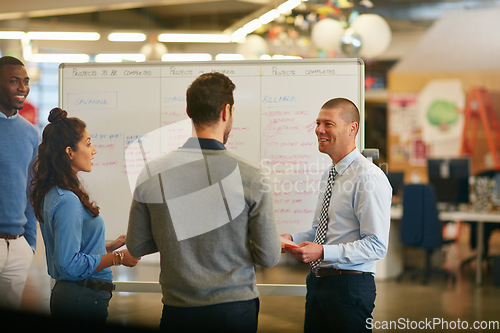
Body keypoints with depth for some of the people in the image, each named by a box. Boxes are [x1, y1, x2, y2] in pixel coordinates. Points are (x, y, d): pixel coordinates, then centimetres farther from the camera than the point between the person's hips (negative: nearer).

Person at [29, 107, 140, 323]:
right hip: (85, 298, -10)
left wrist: (110, 246, 13)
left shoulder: (52, 194, 11)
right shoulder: (68, 201, -20)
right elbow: (70, 264, -23)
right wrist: (118, 258, -15)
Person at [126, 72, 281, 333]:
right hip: (236, 309, -1)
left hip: (178, 311, 2)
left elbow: (136, 247, 4)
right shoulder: (250, 177, -12)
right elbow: (268, 257, -8)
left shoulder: (152, 173, -6)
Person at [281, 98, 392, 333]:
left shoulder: (369, 177, -15)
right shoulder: (329, 175, 13)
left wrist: (323, 251, -25)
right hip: (318, 282, 8)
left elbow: (376, 245, -19)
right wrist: (292, 239, 4)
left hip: (349, 287, -8)